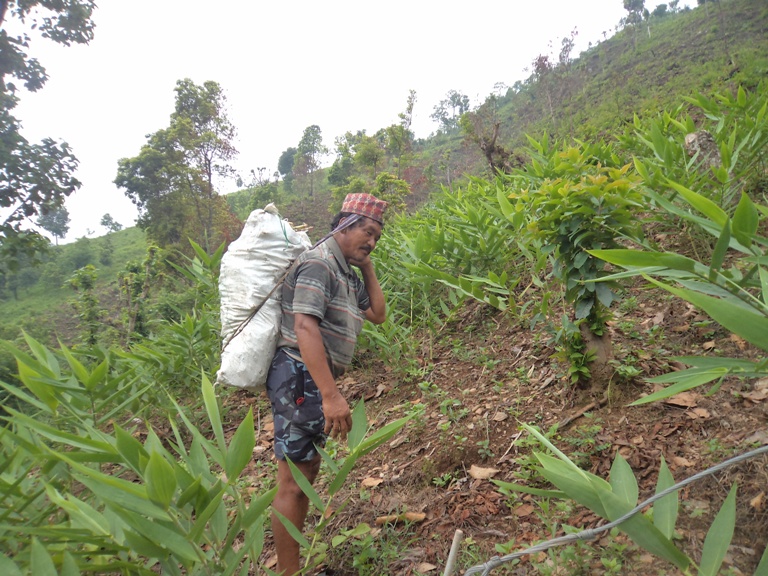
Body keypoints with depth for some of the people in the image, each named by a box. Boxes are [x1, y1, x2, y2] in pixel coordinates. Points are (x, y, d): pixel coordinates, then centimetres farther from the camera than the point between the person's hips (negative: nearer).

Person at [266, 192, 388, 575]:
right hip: (300, 378, -10)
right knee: (292, 481, -3)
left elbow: (378, 314, 18)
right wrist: (331, 395, -29)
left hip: (315, 382, 10)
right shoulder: (318, 263, -14)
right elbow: (305, 327, -24)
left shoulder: (346, 273, 15)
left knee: (309, 470, 16)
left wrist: (367, 267, 10)